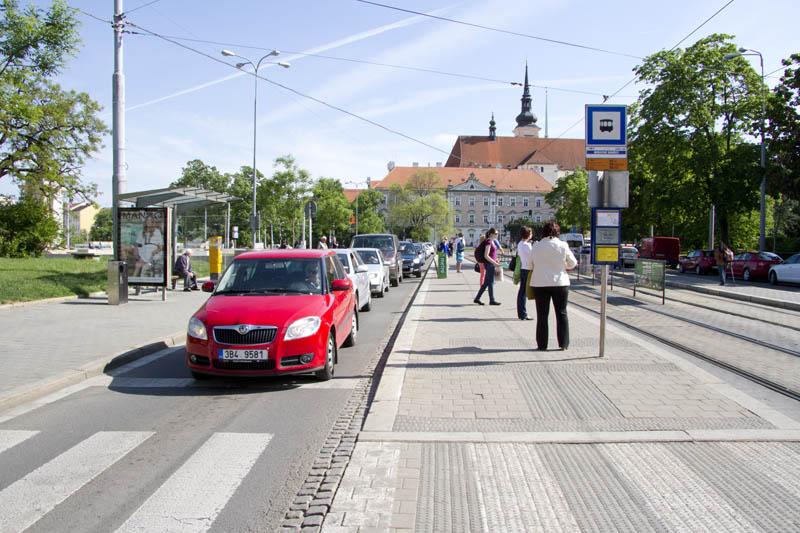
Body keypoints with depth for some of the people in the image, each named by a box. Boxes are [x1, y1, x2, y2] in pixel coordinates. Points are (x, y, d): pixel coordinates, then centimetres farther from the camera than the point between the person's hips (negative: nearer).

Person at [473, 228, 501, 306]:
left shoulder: (492, 242, 14)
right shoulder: (488, 242, -14)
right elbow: (486, 256, -20)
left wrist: (496, 260, 11)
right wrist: (494, 263, -19)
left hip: (491, 264, 9)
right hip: (489, 264, -9)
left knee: (486, 282, 11)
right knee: (491, 282, -1)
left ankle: (477, 298, 16)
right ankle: (492, 300, 8)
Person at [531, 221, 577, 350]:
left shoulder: (536, 246, -4)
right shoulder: (563, 245, -6)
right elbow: (573, 263, 2)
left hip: (540, 283, 0)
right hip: (560, 283, 0)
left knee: (542, 315, 7)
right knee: (561, 314, 11)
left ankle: (542, 344, 8)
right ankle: (563, 343, 14)